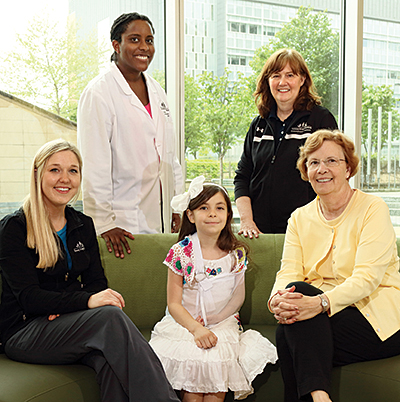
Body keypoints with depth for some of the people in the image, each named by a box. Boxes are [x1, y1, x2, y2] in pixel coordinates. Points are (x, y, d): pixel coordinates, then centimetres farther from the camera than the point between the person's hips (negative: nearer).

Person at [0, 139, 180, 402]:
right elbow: (28, 297, -15)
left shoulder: (83, 225, 12)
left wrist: (65, 306, -12)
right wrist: (85, 301, -29)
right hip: (25, 333, -5)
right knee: (110, 315, -32)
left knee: (109, 357, -32)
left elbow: (96, 282, 11)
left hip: (68, 323, 5)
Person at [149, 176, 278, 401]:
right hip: (185, 324, -1)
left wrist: (210, 323, -8)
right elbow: (174, 304, -5)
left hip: (223, 324, 2)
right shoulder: (181, 252, -5)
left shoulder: (237, 253, 2)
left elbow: (238, 298, 7)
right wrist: (196, 329, -21)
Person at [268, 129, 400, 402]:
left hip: (377, 319, -5)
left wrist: (321, 302, -36)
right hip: (324, 317, 5)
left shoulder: (372, 208, -5)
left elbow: (367, 277, -18)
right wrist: (278, 299, -27)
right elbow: (289, 272, -2)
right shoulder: (300, 218, 11)